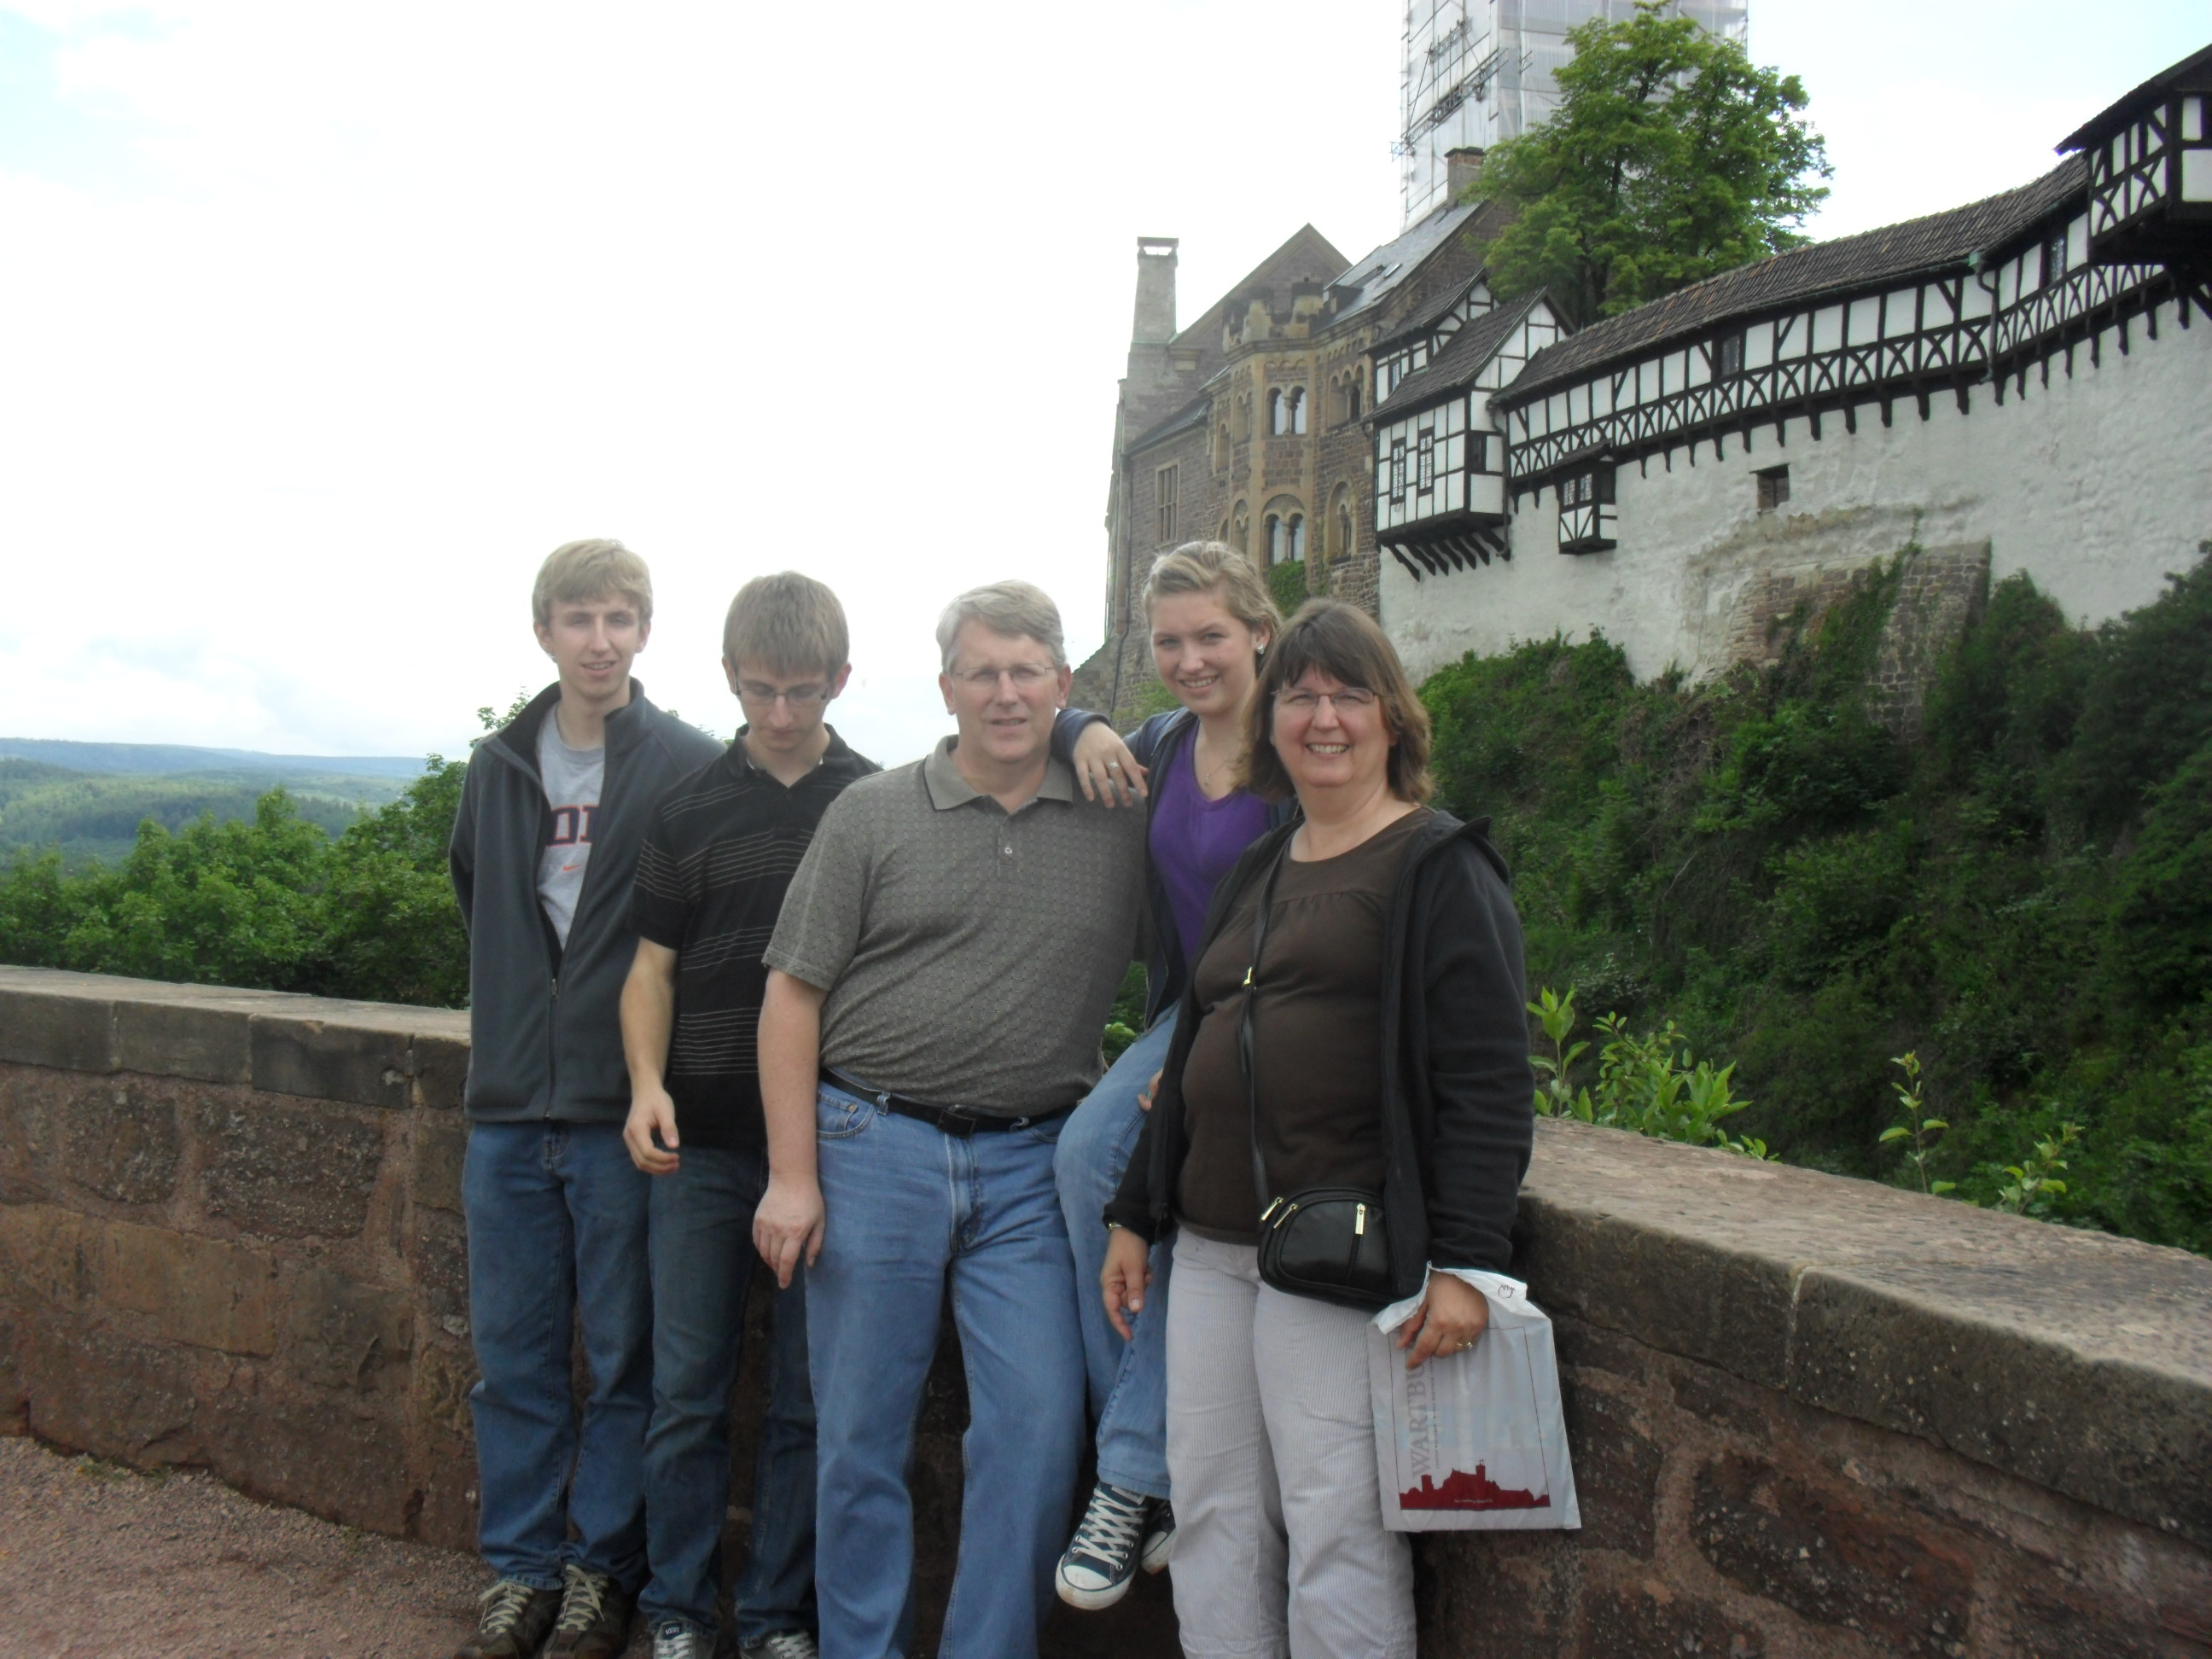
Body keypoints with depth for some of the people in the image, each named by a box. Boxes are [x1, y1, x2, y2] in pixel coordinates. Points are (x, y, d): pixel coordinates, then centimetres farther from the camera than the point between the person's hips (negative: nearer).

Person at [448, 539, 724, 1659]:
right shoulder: (499, 768, 9)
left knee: (624, 1356, 7)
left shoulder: (690, 768, -6)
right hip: (509, 1105, 4)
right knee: (512, 1355, 12)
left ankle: (604, 1564, 22)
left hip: (625, 1113, -4)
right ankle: (522, 1562, 26)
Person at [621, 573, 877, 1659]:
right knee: (686, 1391, 8)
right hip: (702, 1142, 1)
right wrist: (647, 1087, -7)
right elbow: (653, 966, 9)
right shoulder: (689, 811, 5)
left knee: (805, 1396, 8)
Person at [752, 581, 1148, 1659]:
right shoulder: (872, 815, 1)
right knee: (860, 1435, 8)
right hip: (873, 1149, -1)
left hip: (1029, 1166, 1)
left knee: (1037, 1430, -2)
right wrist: (792, 1174, -6)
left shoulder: (1119, 826, 5)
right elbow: (793, 996, 0)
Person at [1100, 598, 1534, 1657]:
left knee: (1335, 1529, -3)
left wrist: (1465, 1259, -18)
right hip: (1213, 1251, 7)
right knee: (1212, 1517, 10)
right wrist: (1138, 1214, 21)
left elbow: (1488, 1081, -11)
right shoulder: (1255, 874, 18)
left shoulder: (1440, 868, -4)